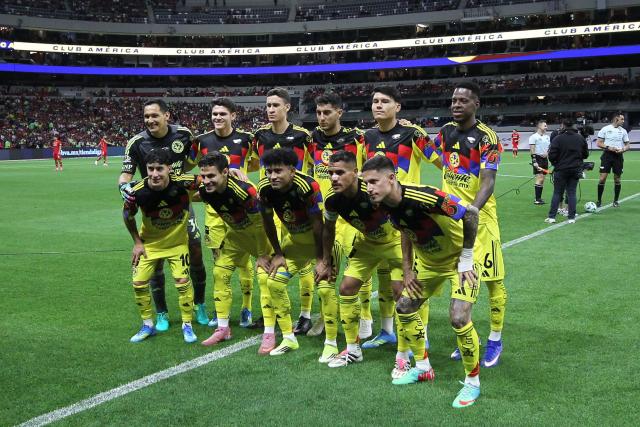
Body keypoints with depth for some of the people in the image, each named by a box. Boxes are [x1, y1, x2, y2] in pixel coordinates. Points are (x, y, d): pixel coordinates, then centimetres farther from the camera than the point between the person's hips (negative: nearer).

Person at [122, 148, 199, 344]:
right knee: (139, 283, -1)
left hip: (177, 242, -1)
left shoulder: (183, 183, -30)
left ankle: (187, 325, 13)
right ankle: (147, 325, 22)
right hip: (149, 243, 1)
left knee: (183, 281, -9)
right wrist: (137, 242, -1)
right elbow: (128, 215, -4)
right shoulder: (138, 192, -25)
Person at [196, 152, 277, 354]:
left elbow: (259, 224, -26)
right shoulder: (204, 191, -19)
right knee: (220, 273, 5)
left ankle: (269, 334, -7)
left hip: (260, 232, -6)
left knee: (265, 277, -16)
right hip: (236, 233, 6)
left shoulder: (245, 191, -37)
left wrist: (262, 255, -19)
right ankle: (223, 328, 17)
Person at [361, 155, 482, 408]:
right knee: (404, 308, 10)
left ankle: (473, 382, 2)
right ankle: (423, 367, 30)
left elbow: (470, 214, -30)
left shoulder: (423, 197, -35)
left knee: (459, 318, -20)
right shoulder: (387, 206, -11)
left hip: (458, 259, -8)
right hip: (428, 261, 8)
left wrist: (466, 259, -22)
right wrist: (407, 269, 5)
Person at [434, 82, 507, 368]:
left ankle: (495, 341, 15)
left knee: (492, 279, 0)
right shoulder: (446, 131, 7)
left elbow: (488, 183, -22)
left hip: (479, 216, -6)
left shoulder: (486, 138, -13)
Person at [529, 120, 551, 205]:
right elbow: (532, 150, -12)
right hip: (537, 159, -7)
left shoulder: (547, 137, 14)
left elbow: (550, 147, 21)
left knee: (542, 179, 7)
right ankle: (537, 199, -11)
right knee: (539, 178, -13)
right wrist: (534, 161, -18)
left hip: (545, 159, 7)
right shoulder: (534, 137, -7)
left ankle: (539, 198, 12)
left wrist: (547, 152, -2)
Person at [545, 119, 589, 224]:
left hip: (561, 170, -3)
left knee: (557, 193, 5)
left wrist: (555, 163, 6)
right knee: (572, 193, 8)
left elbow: (552, 155, -14)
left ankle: (552, 216, 3)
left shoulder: (558, 139, -12)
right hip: (575, 170, 3)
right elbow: (585, 155, 10)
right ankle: (571, 217, 6)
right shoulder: (581, 138, 3)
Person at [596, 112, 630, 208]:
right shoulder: (605, 129, 0)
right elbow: (598, 143, -2)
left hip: (618, 156, 3)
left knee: (617, 179, 4)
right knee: (602, 178, -8)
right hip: (607, 155, -3)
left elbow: (627, 145, 12)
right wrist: (608, 148, -16)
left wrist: (622, 149, -9)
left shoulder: (623, 131, 9)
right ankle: (599, 201, 1)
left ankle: (616, 201, 16)